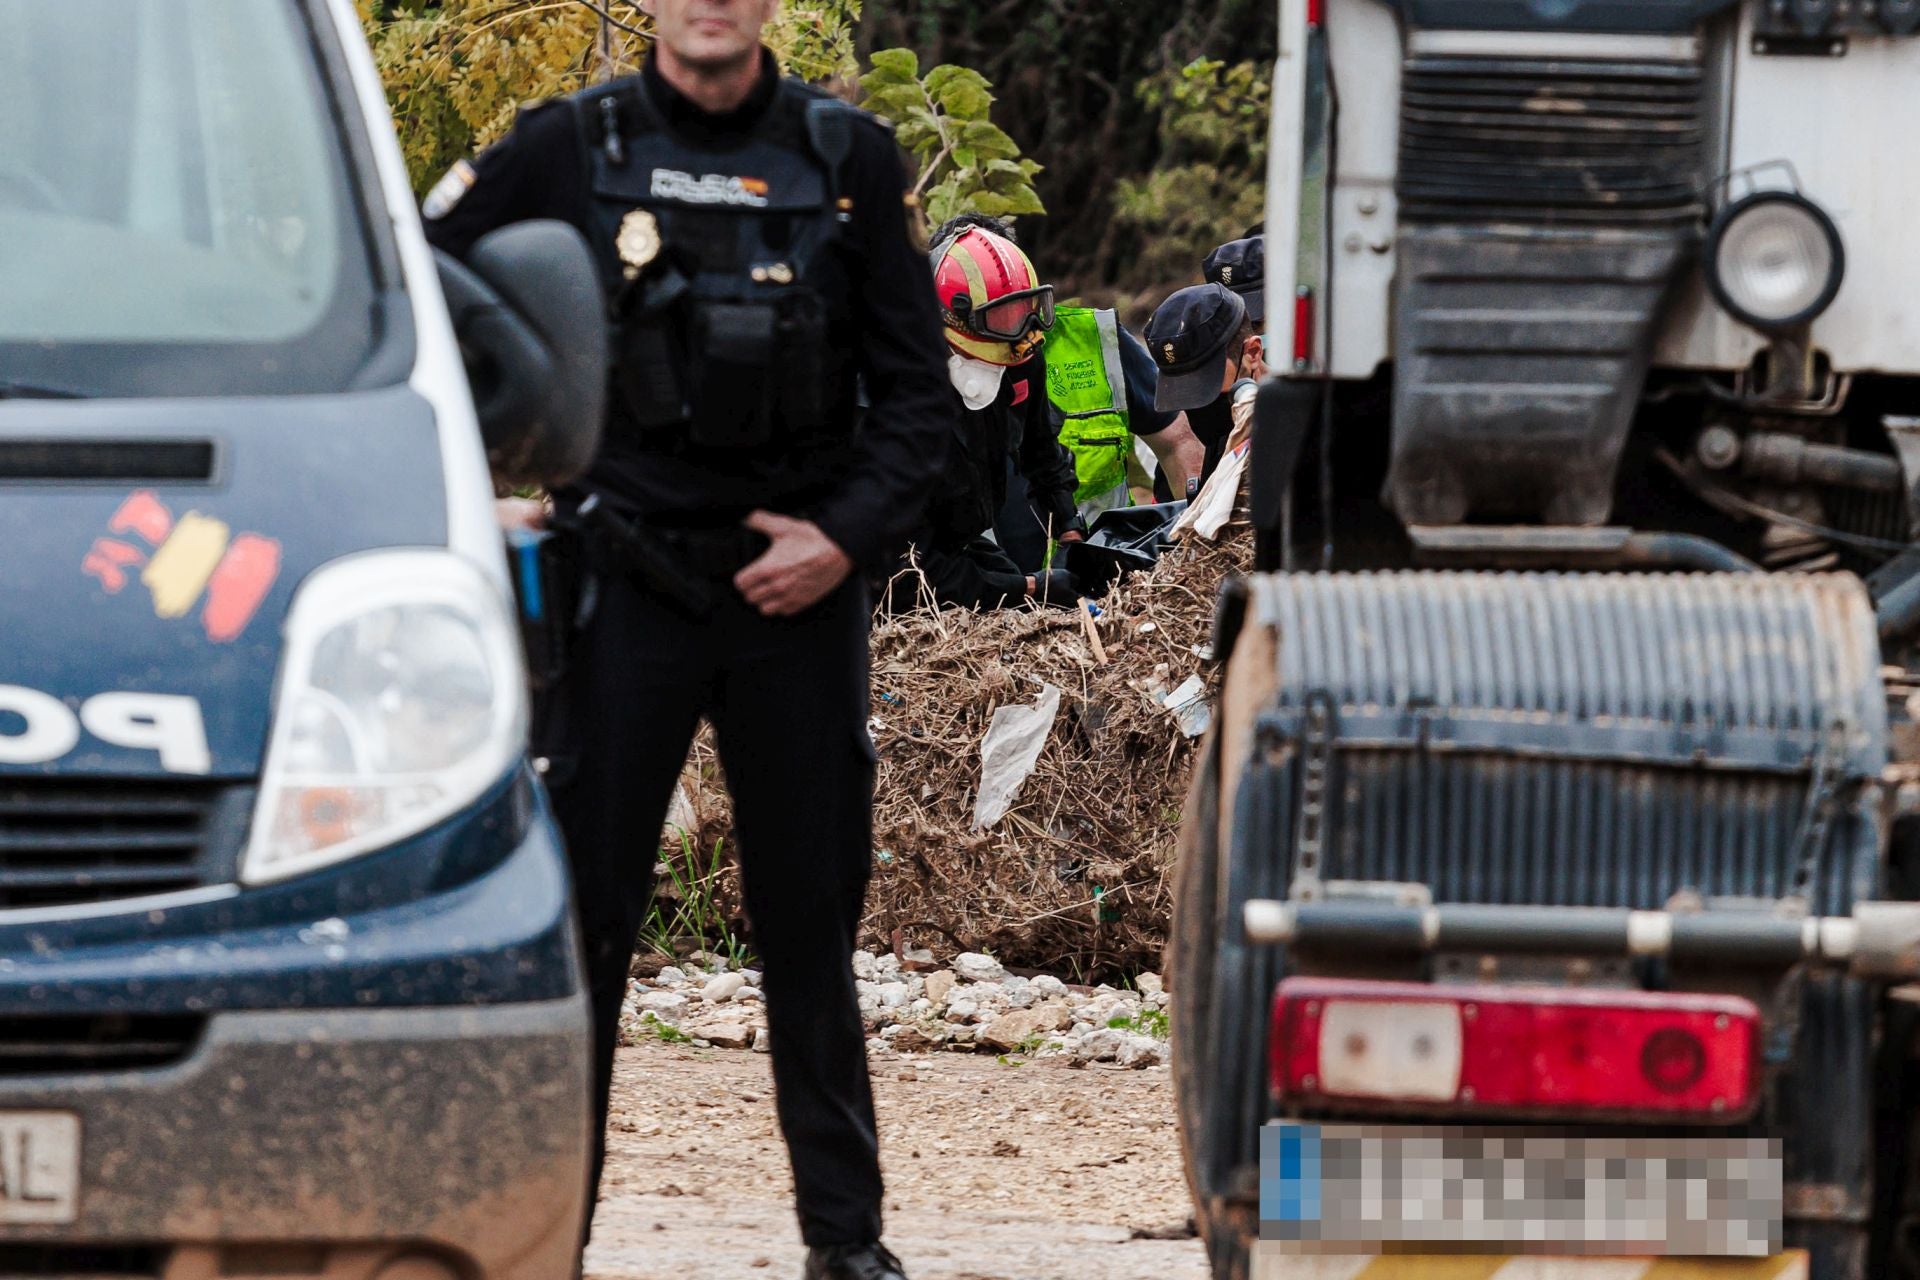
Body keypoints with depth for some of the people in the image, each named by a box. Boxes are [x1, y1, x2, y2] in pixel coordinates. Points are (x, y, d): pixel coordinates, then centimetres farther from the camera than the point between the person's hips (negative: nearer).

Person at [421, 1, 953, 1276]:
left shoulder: (849, 159, 5)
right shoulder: (570, 152, 0)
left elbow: (917, 390, 7)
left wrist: (848, 536, -5)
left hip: (798, 585, 2)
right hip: (628, 583, -1)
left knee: (812, 922, 7)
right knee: (582, 911, -2)